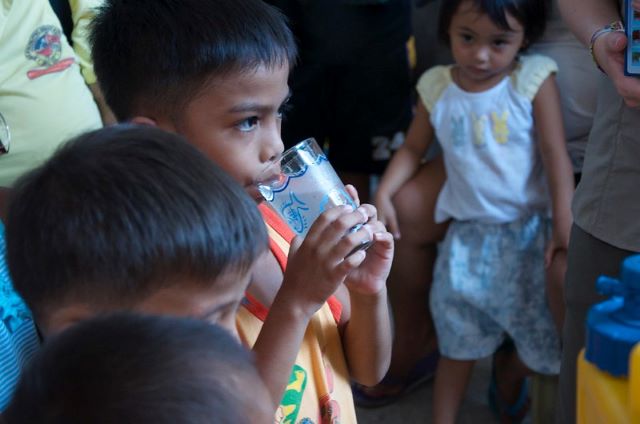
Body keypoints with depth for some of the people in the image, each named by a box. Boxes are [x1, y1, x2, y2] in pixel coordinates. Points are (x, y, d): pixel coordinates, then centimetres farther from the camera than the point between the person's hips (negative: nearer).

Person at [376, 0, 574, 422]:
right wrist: (383, 194, -5)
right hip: (468, 234, 2)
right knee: (458, 339, 11)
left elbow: (556, 156, -11)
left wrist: (565, 227, -16)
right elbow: (413, 149, 10)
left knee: (543, 336, 9)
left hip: (528, 231, -2)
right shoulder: (437, 87, -2)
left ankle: (512, 380, 41)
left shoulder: (534, 79, -10)